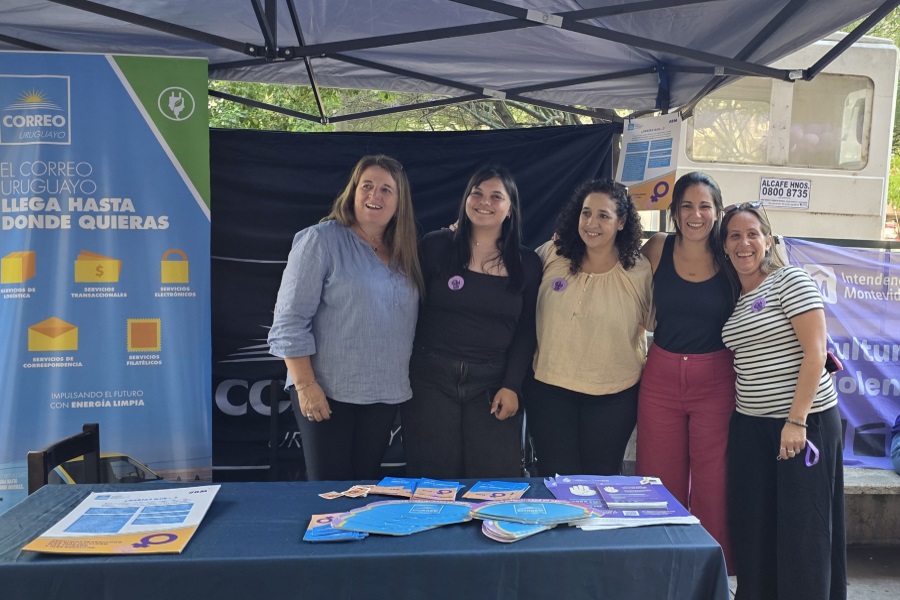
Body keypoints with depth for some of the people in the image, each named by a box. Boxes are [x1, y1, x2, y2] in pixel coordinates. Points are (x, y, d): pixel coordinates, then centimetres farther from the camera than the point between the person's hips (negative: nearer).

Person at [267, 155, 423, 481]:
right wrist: (305, 385, -17)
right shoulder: (320, 239, -8)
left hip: (384, 394, 6)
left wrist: (405, 382, 11)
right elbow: (291, 320, -12)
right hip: (328, 391, -5)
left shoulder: (403, 253, 11)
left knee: (367, 486, 14)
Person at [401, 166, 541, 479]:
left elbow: (526, 331, 6)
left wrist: (512, 385, -3)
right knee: (433, 481, 5)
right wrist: (406, 373, -1)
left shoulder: (527, 263, 5)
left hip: (493, 384, 1)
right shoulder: (435, 246, 1)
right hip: (431, 379, -1)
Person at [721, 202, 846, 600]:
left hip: (805, 419, -6)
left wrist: (797, 421, -18)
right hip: (750, 424, 6)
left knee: (802, 528, 1)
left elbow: (815, 352, -13)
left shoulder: (790, 280, -7)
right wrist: (726, 422, 6)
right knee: (753, 526, 9)